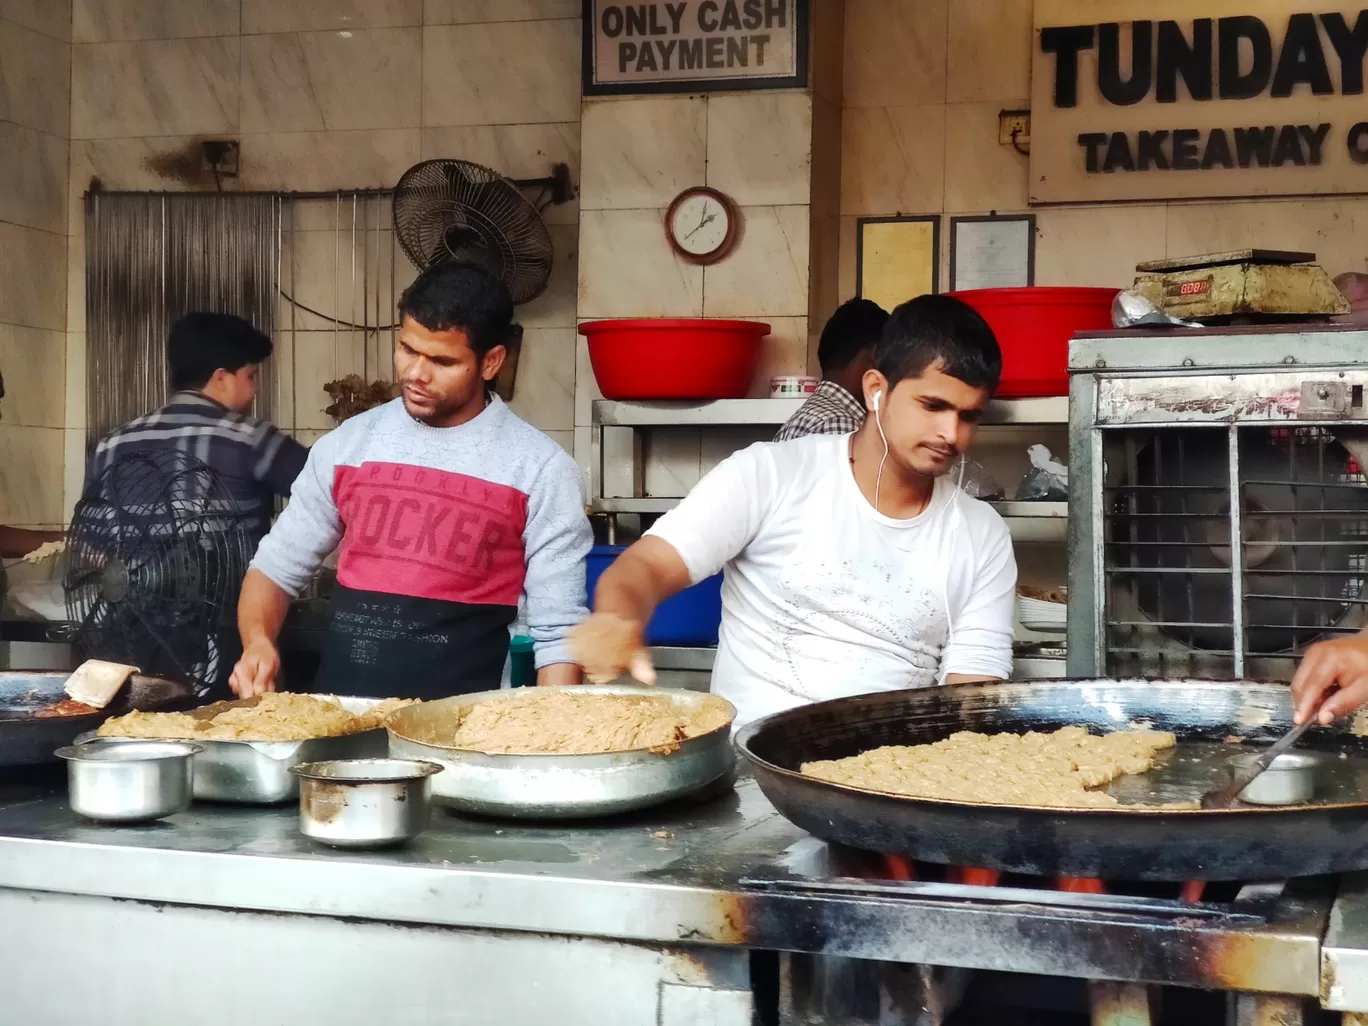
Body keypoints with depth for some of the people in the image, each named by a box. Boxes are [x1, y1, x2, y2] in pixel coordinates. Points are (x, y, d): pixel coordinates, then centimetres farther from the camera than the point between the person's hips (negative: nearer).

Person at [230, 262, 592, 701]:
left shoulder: (540, 470, -4)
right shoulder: (347, 444, 7)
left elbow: (558, 629, -2)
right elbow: (276, 567, 15)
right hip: (336, 713, 3)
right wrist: (257, 641, -2)